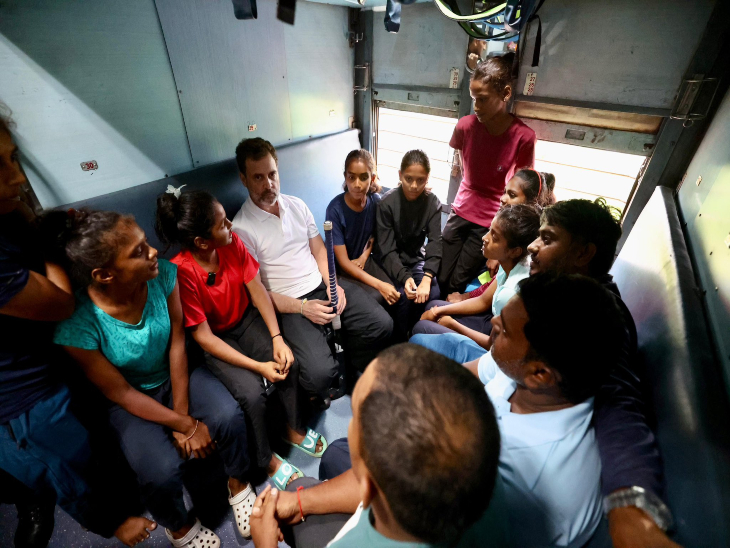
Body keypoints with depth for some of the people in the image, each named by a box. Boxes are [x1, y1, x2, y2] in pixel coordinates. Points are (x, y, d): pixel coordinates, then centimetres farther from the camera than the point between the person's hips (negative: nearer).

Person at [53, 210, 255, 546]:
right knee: (161, 472, -23)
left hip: (177, 373, 2)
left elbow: (177, 339, -12)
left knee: (229, 417, -23)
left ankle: (238, 484, 11)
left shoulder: (162, 274, -21)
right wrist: (186, 425, -18)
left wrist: (182, 412, -14)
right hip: (131, 399, -2)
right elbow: (120, 392, -18)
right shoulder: (77, 325, -28)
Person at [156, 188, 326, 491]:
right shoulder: (181, 273, -28)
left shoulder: (233, 242, -13)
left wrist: (277, 338, -17)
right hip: (214, 341, -4)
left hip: (245, 320, 5)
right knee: (252, 392, -23)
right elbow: (204, 337, -23)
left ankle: (294, 430, 13)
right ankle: (265, 459, 8)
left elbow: (257, 289, -8)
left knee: (288, 363, -15)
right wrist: (258, 366, -25)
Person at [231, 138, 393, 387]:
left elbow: (319, 249, 11)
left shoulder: (297, 205, 8)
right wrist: (302, 307, -19)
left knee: (381, 324, -8)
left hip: (323, 285, 6)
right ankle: (317, 399, 16)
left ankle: (355, 376, 22)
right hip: (289, 305, -5)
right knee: (320, 372, -24)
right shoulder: (241, 228, -10)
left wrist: (332, 284, -6)